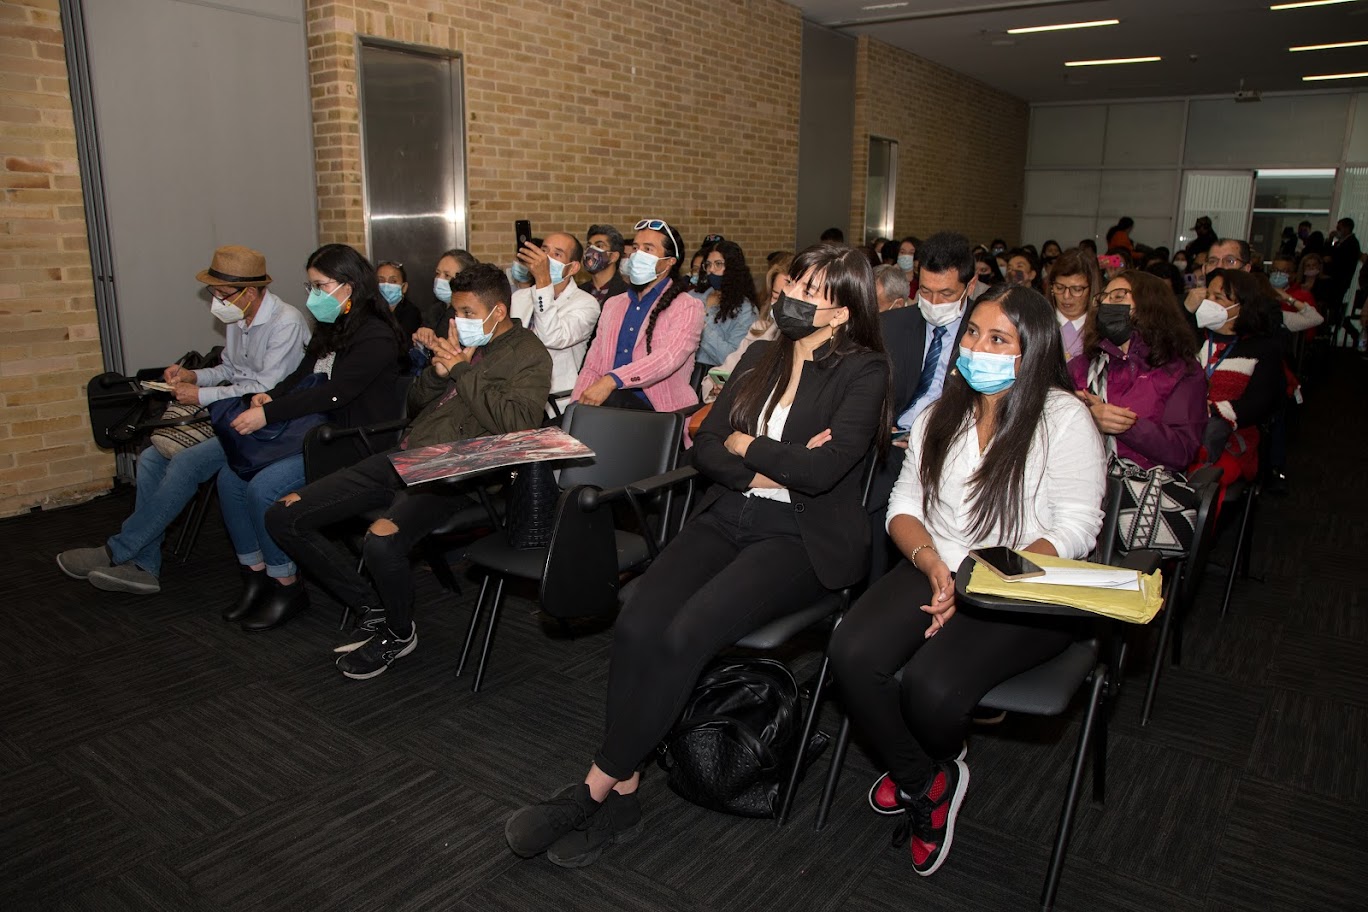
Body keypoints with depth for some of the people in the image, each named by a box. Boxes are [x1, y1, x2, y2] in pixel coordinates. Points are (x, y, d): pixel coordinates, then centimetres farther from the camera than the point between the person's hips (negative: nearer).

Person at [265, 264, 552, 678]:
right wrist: (437, 373, 2)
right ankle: (374, 608, 9)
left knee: (382, 541, -36)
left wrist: (463, 372, -11)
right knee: (284, 516, 0)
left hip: (452, 473, -8)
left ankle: (399, 632, -3)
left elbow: (517, 423, -19)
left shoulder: (530, 355, -1)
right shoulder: (463, 343, 22)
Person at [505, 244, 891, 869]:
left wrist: (742, 444, -2)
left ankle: (597, 786, -11)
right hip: (727, 519, 5)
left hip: (802, 538, -5)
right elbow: (704, 448, 9)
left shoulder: (864, 372, -1)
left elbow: (822, 468, -16)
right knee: (636, 625, -22)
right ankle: (621, 796, -10)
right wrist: (771, 468, -7)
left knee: (686, 633, -27)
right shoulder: (761, 359, 17)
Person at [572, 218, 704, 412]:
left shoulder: (687, 307, 1)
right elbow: (592, 367, 17)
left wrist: (611, 381, -32)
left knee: (611, 399, -33)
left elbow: (669, 357, -19)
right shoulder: (613, 305, 22)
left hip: (660, 411, -4)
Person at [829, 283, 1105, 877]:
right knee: (852, 653, -23)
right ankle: (925, 783, 5)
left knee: (931, 686, -29)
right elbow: (905, 504, 10)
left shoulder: (1064, 419, -5)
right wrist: (931, 561, -12)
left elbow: (1075, 530, -8)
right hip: (936, 571, 5)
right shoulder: (941, 415, 13)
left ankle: (937, 764, 13)